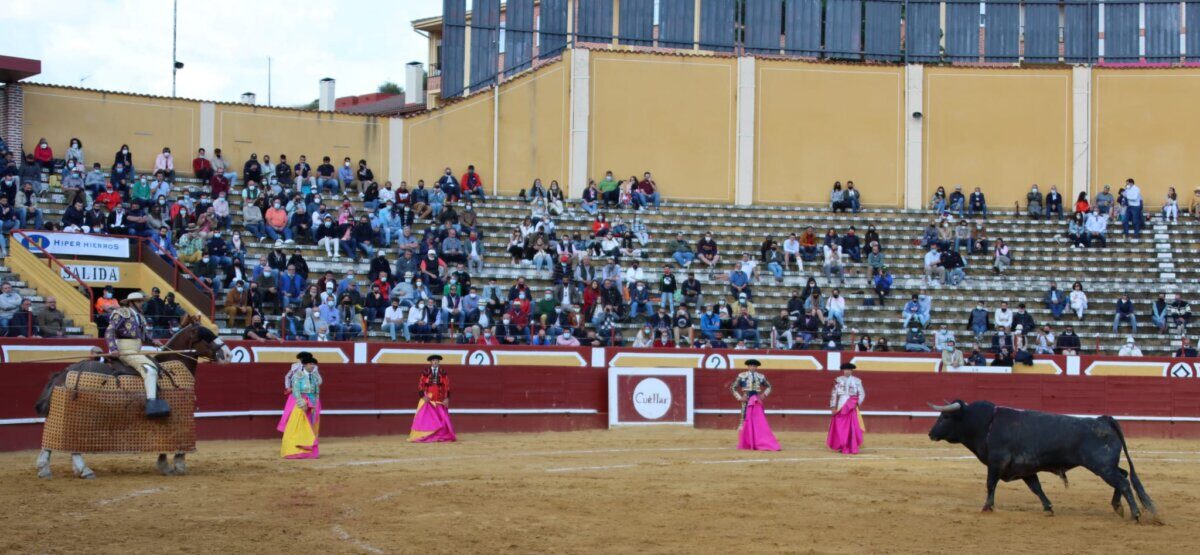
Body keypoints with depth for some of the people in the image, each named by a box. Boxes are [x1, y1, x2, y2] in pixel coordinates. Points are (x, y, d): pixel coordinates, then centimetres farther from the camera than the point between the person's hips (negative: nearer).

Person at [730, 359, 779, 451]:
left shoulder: (760, 376, 8)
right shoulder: (742, 376, 0)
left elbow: (769, 386, 21)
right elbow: (733, 388, 2)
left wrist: (764, 394, 3)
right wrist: (739, 398, -7)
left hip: (757, 402, 2)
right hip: (746, 401, -2)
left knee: (760, 422, -1)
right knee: (745, 420, 0)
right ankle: (744, 444, 9)